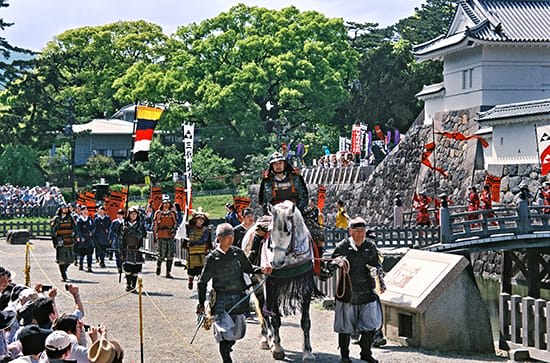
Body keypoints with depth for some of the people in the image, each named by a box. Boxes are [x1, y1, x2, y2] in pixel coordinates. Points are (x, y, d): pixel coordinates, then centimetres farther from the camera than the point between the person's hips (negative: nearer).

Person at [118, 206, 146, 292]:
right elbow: (121, 238, 8)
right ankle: (128, 284, 7)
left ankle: (133, 286, 8)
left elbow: (140, 235, -8)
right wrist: (121, 251, 4)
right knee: (127, 268, -9)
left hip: (137, 250, 0)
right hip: (127, 249, 0)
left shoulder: (140, 224, 5)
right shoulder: (125, 225, 8)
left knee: (136, 269, -1)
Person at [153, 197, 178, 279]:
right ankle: (158, 266, 27)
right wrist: (156, 235, 0)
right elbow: (154, 225, 5)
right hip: (161, 237, -2)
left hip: (171, 237, 2)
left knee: (170, 256, -1)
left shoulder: (172, 213, 9)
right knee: (162, 254, -5)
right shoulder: (158, 213, 4)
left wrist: (173, 231, -4)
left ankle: (168, 272, 5)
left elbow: (175, 223, 11)